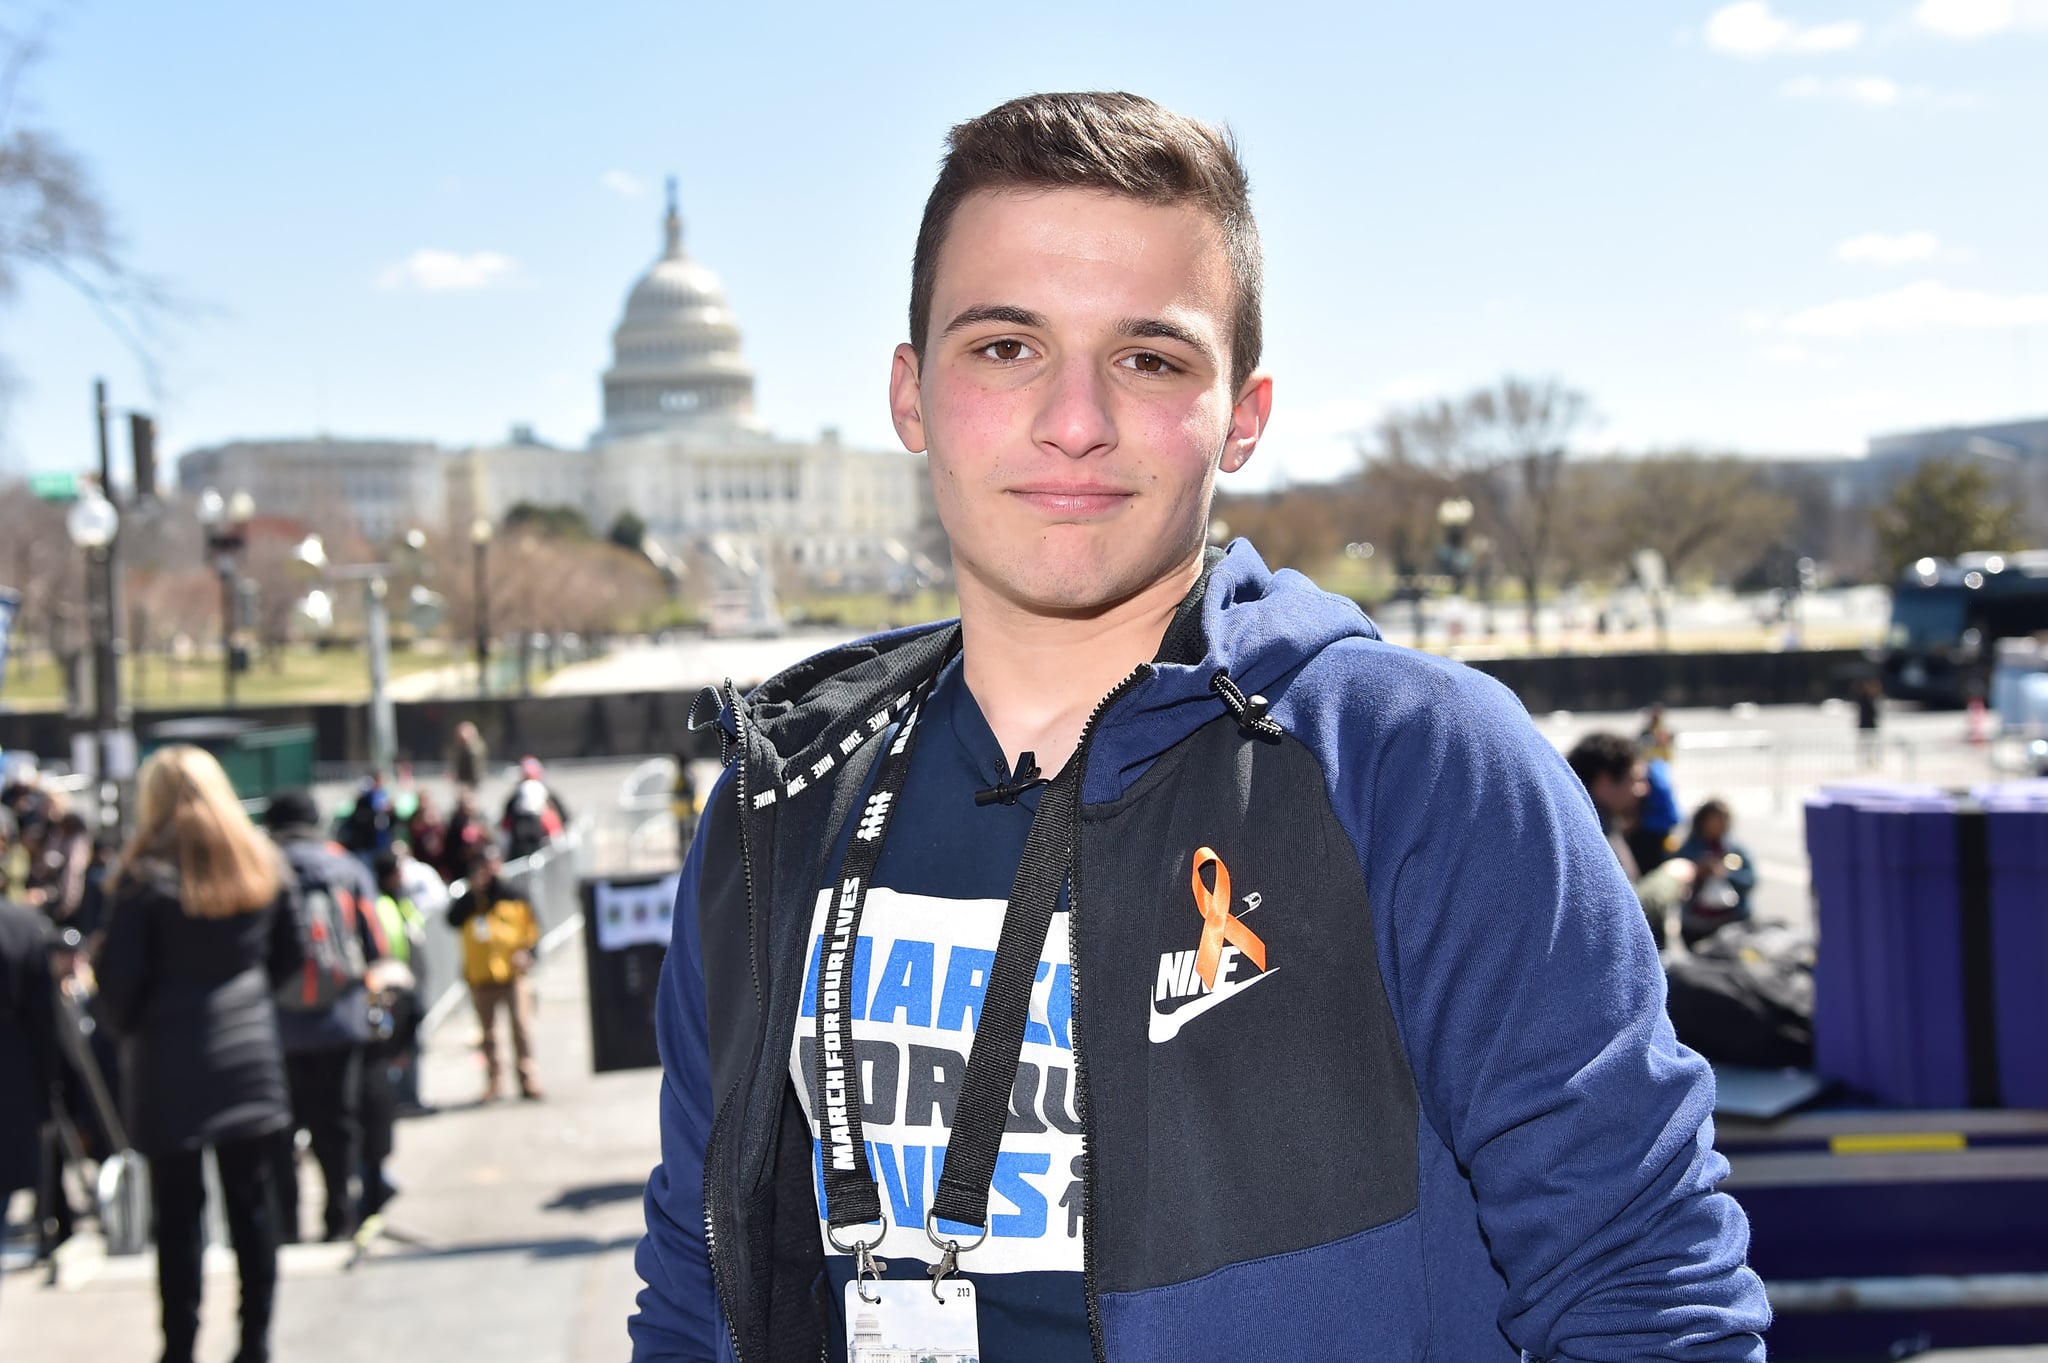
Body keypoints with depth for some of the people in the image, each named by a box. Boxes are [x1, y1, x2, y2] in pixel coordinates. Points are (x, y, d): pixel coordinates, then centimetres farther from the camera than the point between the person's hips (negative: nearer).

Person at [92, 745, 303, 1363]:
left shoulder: (147, 873, -11)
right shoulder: (263, 863, 4)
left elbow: (118, 974, -10)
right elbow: (288, 957, 10)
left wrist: (122, 1023, 7)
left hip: (171, 1062, -4)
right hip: (251, 1052, 4)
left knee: (178, 1209, 3)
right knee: (251, 1197, 11)